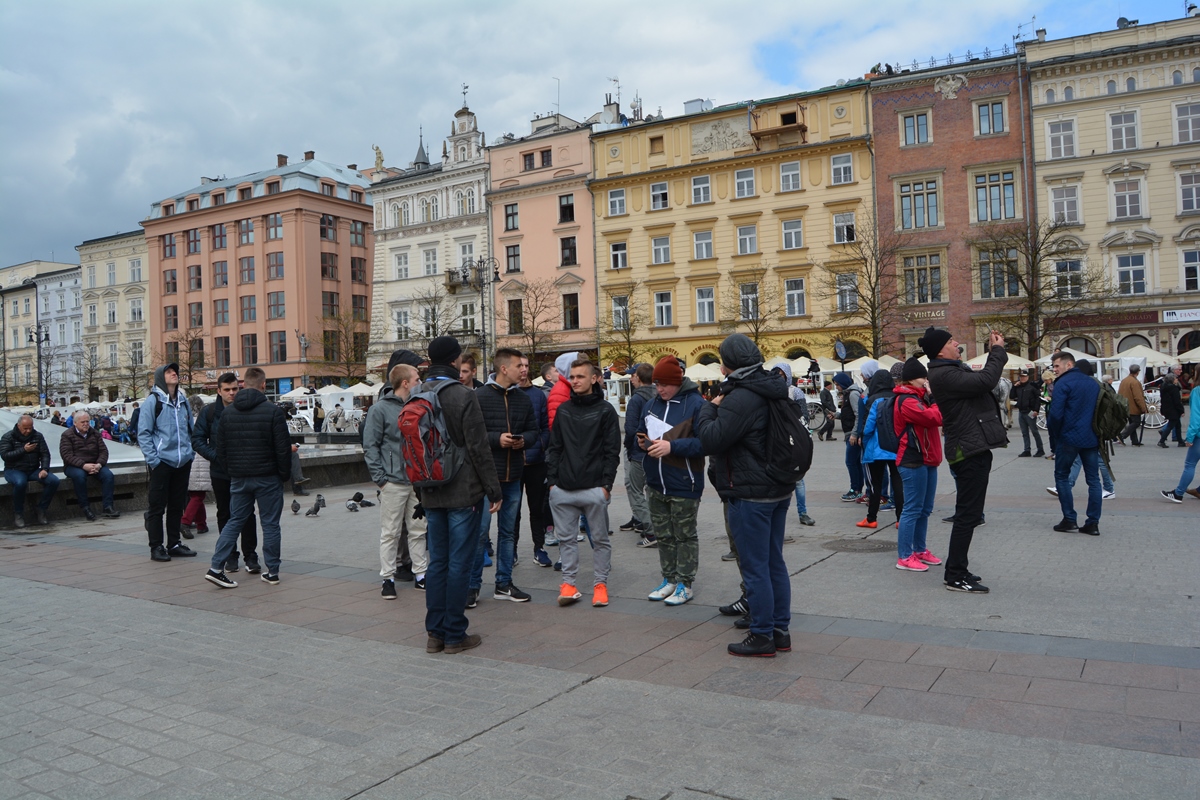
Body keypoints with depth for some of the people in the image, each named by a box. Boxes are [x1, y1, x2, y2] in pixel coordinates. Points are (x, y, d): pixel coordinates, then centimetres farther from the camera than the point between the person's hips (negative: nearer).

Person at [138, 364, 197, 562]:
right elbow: (143, 433, -8)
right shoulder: (153, 400, -6)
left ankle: (174, 544, 22)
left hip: (183, 463, 6)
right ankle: (156, 547, 9)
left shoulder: (183, 400, 11)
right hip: (162, 462, -5)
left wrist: (190, 452, 11)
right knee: (157, 506, 2)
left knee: (177, 505, 12)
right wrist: (153, 459, -13)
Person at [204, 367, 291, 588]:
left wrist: (230, 471, 18)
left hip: (238, 479, 4)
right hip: (268, 478, -4)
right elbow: (283, 448, -11)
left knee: (234, 521, 14)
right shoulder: (273, 411, -11)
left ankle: (216, 567, 5)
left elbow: (220, 448, 9)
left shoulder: (227, 412, 5)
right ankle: (272, 572, 10)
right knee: (270, 524, 4)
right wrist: (285, 474, 1)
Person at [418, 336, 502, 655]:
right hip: (463, 493, -6)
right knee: (459, 563, 0)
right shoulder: (464, 396, -13)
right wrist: (494, 490, -7)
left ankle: (435, 633, 17)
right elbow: (478, 448, -14)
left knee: (437, 561, 12)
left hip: (431, 494, 6)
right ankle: (455, 635, 7)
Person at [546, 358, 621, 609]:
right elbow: (554, 448, 12)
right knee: (566, 538, 8)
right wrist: (552, 481, 4)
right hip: (563, 489, 4)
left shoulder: (605, 410, 0)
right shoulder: (563, 410, 11)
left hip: (594, 489, -3)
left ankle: (600, 584, 17)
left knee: (600, 539, 6)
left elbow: (612, 451, -3)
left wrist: (606, 484, -9)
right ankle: (568, 583, 17)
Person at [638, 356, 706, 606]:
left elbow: (704, 442, -23)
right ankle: (669, 579, 29)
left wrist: (671, 446, -27)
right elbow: (640, 431, 20)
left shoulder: (696, 404, -15)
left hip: (683, 485, -7)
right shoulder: (652, 404, 7)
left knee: (685, 536, 7)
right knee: (663, 535, 16)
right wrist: (642, 442, -3)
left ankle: (685, 584, 17)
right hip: (656, 484, 7)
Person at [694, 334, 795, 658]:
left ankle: (762, 636, 8)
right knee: (774, 562, 15)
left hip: (751, 494, -9)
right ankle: (780, 630, 23)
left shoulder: (740, 398, -20)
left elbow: (711, 440, -21)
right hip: (779, 489, 9)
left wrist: (710, 408, -6)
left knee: (755, 566, 0)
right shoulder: (771, 392, 11)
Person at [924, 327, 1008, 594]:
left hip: (974, 449, 11)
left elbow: (981, 380, 22)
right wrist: (998, 351, -11)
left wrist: (994, 352, 14)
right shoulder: (943, 375, -18)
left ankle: (955, 570, 26)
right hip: (970, 451, -11)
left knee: (968, 513, 17)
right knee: (968, 514, -7)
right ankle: (956, 577, 0)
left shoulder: (953, 370, 16)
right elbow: (986, 381, -25)